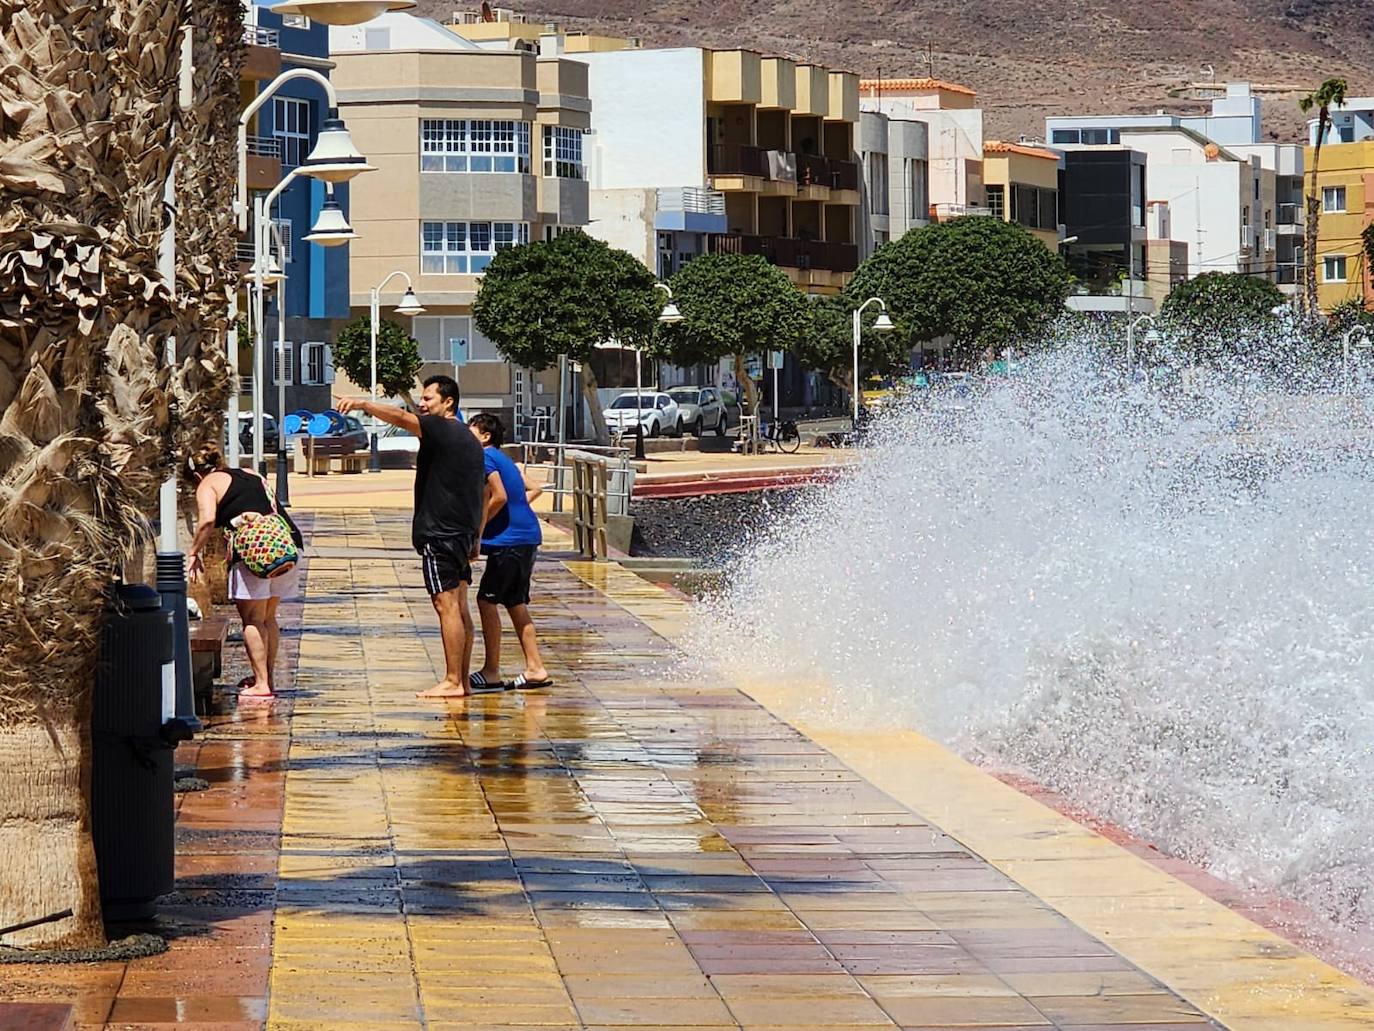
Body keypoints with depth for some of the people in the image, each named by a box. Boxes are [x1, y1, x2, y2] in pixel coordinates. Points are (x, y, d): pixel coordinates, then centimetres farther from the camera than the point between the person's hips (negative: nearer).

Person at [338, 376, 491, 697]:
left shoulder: (442, 430, -10)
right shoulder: (469, 440, 18)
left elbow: (400, 417, -26)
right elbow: (483, 495, 21)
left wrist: (363, 404, -31)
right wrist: (475, 538, 24)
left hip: (440, 534, -10)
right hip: (463, 532, 10)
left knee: (446, 605, -9)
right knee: (459, 607, 11)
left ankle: (452, 681, -10)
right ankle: (462, 680, 12)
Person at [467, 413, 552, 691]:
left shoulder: (485, 457, -10)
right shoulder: (503, 459, 18)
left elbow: (499, 497, -20)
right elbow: (534, 489, 22)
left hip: (508, 540, -9)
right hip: (527, 536, 9)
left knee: (487, 599, -3)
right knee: (515, 604, 14)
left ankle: (491, 671, 0)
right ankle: (535, 669, 14)